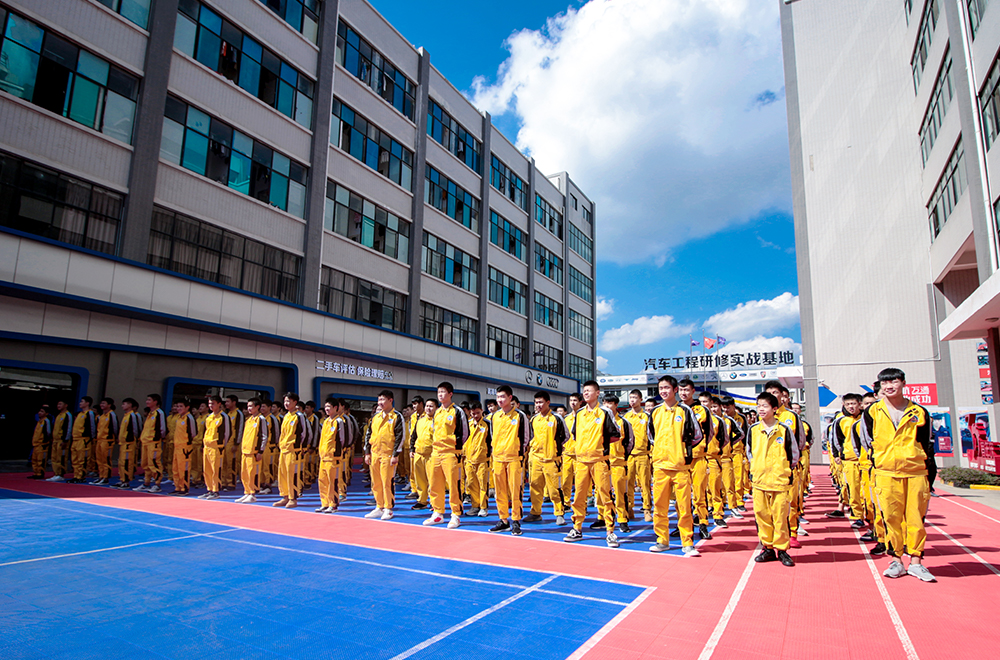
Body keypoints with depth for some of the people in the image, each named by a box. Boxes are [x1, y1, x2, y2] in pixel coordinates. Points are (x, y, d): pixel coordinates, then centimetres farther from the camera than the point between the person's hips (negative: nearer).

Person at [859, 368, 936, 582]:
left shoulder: (919, 412, 6)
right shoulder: (872, 412, 2)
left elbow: (927, 443, 13)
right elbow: (867, 441, 12)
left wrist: (927, 469, 9)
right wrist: (878, 462, 6)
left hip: (916, 473, 1)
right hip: (886, 474, -1)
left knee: (916, 518, 3)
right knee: (891, 518, 1)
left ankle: (916, 562, 15)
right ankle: (896, 561, 11)